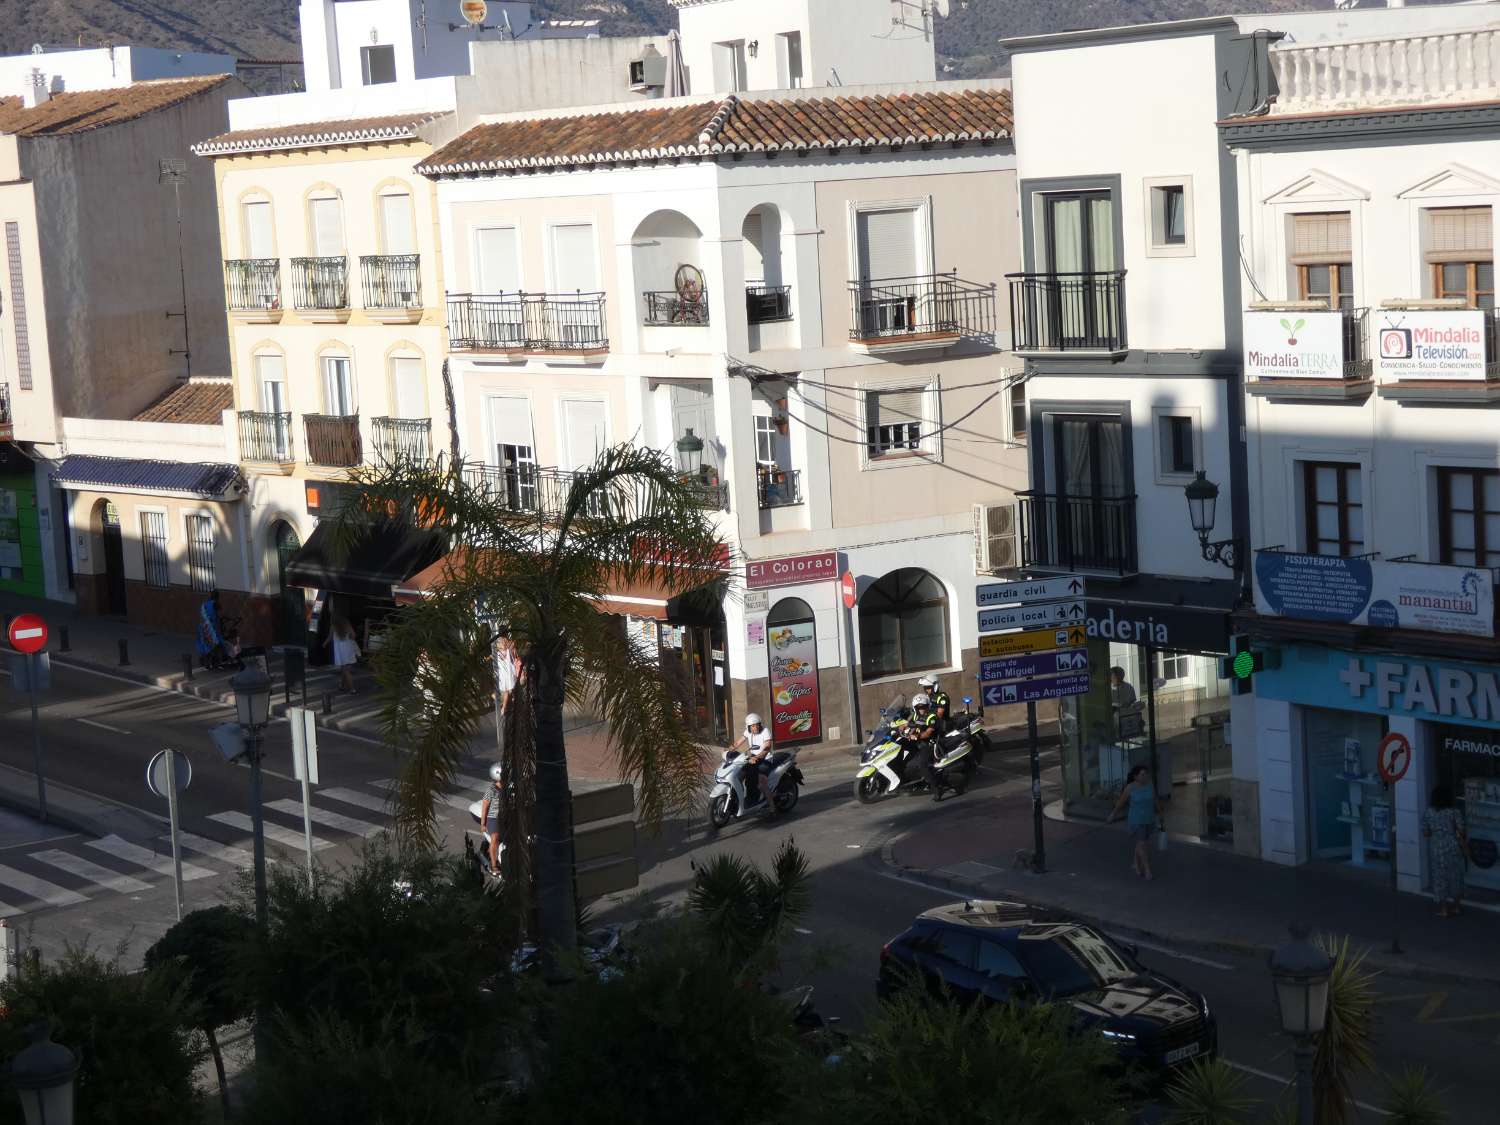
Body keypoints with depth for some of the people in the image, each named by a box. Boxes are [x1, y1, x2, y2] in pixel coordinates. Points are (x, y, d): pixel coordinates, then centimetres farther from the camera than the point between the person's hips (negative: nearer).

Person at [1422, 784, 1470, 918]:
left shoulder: (1428, 814, -6)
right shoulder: (1455, 813, -11)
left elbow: (1425, 833, -4)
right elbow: (1461, 832, -12)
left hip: (1437, 850, 1)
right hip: (1454, 848, -1)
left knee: (1440, 878, 9)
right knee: (1455, 877, 15)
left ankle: (1443, 909, 12)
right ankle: (1455, 907, 22)